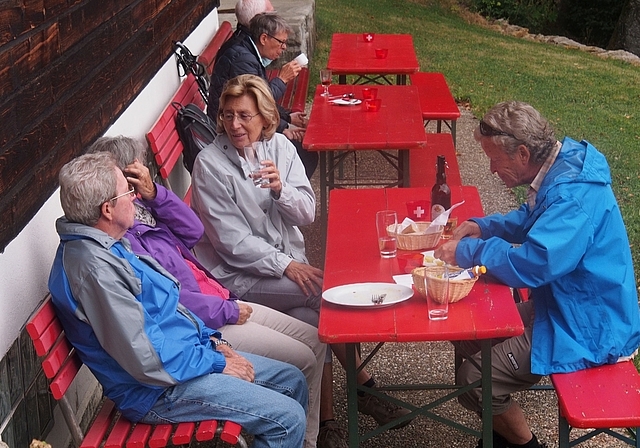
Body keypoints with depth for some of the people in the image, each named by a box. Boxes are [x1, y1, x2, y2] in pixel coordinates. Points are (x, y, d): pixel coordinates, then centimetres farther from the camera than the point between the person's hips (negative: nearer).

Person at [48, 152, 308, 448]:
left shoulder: (109, 245, 7)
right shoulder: (94, 267, -27)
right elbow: (145, 360, -27)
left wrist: (210, 338, 6)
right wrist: (217, 363, -16)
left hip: (187, 352, 11)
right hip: (159, 390, -11)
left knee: (292, 381, 12)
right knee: (287, 418, -14)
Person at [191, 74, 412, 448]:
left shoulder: (280, 146, 2)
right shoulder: (210, 164, -12)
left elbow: (308, 213, 0)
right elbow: (232, 242, -15)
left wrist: (281, 190, -21)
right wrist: (285, 265, -22)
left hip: (290, 260, 5)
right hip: (240, 275, -4)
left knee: (311, 318, -24)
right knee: (329, 290, -23)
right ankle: (363, 383, -5)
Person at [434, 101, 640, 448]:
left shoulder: (574, 194, -29)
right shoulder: (558, 169, 3)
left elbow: (531, 265, -35)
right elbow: (531, 219, 22)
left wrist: (468, 251, -20)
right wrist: (483, 227, 4)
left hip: (589, 329, -10)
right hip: (564, 304, 10)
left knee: (474, 381, -13)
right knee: (468, 332, 13)